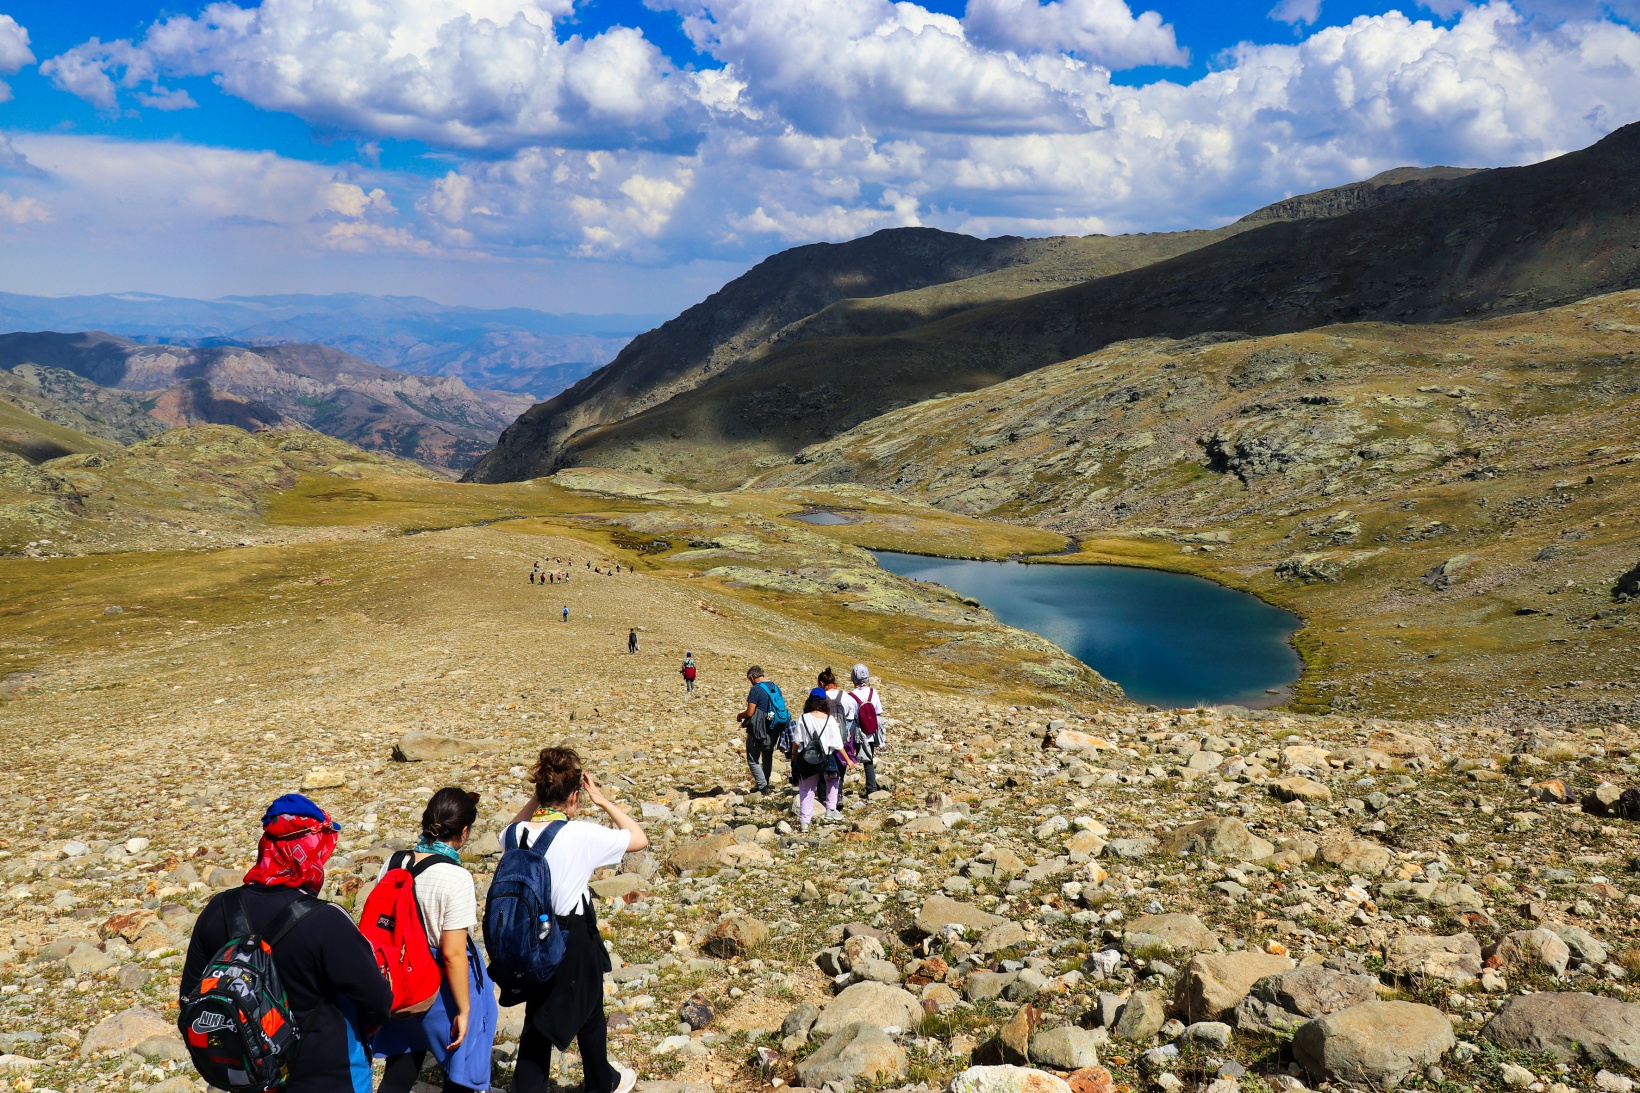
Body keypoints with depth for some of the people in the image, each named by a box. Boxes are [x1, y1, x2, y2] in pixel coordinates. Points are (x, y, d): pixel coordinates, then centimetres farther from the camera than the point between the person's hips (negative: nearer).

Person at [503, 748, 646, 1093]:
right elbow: (640, 839, -12)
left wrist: (537, 800, 4)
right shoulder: (582, 835, -24)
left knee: (537, 1016, 21)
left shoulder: (517, 833, -10)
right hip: (573, 939, -4)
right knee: (589, 1015, 20)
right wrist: (602, 800, -10)